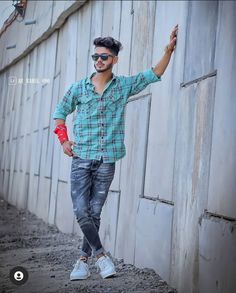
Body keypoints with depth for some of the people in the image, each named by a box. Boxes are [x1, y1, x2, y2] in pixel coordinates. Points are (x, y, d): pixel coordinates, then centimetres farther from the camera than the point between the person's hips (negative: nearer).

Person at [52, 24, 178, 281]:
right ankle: (100, 254, 7)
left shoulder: (124, 86, 6)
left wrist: (169, 50, -3)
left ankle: (83, 260, 16)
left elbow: (153, 75, 7)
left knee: (94, 213, 4)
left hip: (107, 161, 0)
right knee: (81, 211, -9)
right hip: (81, 158, 0)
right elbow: (60, 112, 16)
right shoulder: (79, 88, 7)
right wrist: (63, 139, 4)